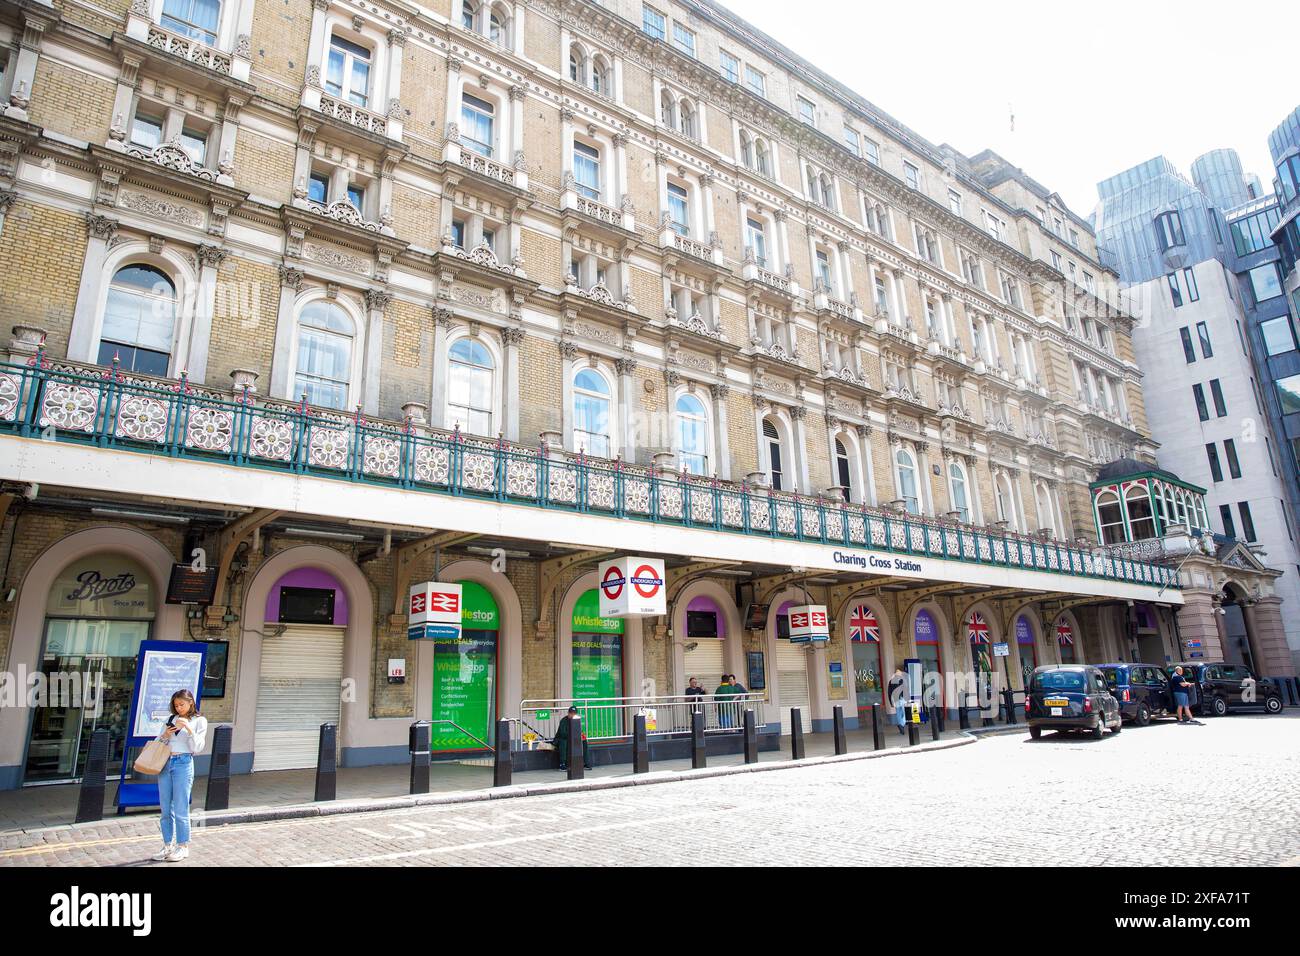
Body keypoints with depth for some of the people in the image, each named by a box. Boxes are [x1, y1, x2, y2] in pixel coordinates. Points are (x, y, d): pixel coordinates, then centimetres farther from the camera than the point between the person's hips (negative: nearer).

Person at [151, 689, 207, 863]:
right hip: (165, 763, 5)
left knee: (180, 809, -2)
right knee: (165, 809, 9)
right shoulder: (171, 719, 12)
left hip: (183, 763, -5)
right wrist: (165, 735, -5)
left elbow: (198, 748, -7)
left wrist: (189, 729, -18)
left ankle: (183, 847, 8)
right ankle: (167, 845, 20)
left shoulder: (199, 721, 1)